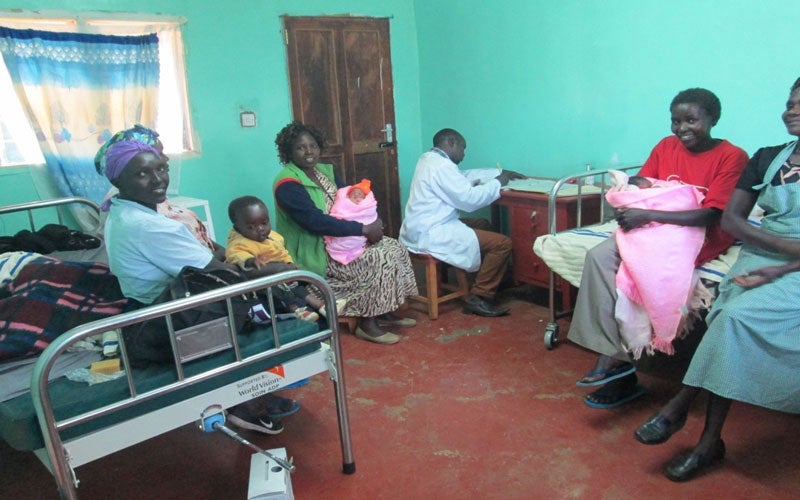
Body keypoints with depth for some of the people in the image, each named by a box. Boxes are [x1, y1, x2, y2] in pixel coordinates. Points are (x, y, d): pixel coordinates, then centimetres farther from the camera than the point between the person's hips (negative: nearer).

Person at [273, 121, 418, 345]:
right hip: (316, 252, -9)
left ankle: (385, 312, 9)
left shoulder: (325, 171, 8)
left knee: (395, 248, -1)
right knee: (381, 259, -21)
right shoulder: (288, 184, -19)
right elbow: (316, 221, -28)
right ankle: (367, 325, -9)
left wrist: (372, 222, -12)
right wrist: (363, 229, -27)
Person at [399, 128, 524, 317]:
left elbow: (466, 176, 22)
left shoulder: (429, 158, 16)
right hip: (430, 235, -11)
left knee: (484, 226, 23)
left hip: (421, 230, 11)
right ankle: (478, 297, -2)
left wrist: (500, 173, 18)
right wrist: (497, 183, -3)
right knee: (502, 243, -11)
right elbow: (470, 199, -18)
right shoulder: (441, 164, -16)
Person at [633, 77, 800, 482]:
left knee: (737, 316, -29)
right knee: (733, 318, -24)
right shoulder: (767, 158, 13)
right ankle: (710, 441, -20)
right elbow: (730, 219, 4)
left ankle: (680, 404, -15)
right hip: (756, 257, 3)